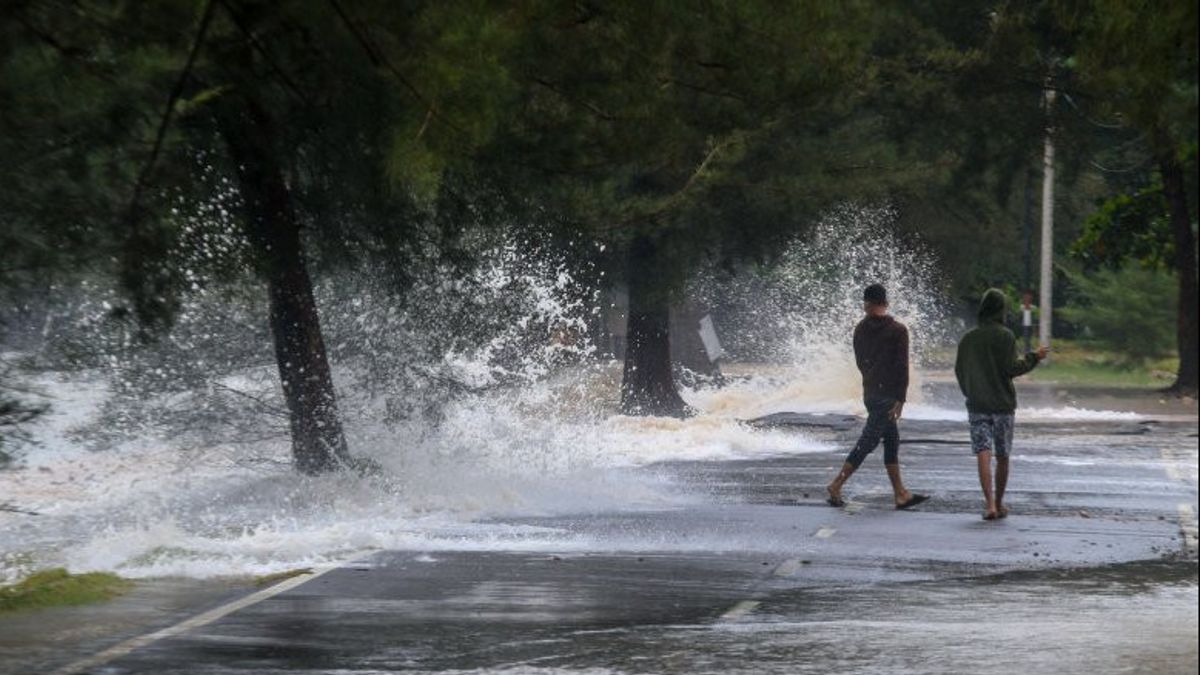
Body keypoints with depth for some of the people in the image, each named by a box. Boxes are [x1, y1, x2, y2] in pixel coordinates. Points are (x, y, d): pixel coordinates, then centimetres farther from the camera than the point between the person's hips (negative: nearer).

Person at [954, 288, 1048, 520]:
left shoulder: (967, 338, 5)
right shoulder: (1005, 336, -9)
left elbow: (959, 371, 11)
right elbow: (1011, 368, -14)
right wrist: (1033, 358, 0)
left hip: (976, 406, 2)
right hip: (1003, 405, -2)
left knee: (983, 454, -6)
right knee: (1002, 457, 12)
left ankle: (990, 503, -21)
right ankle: (999, 504, 21)